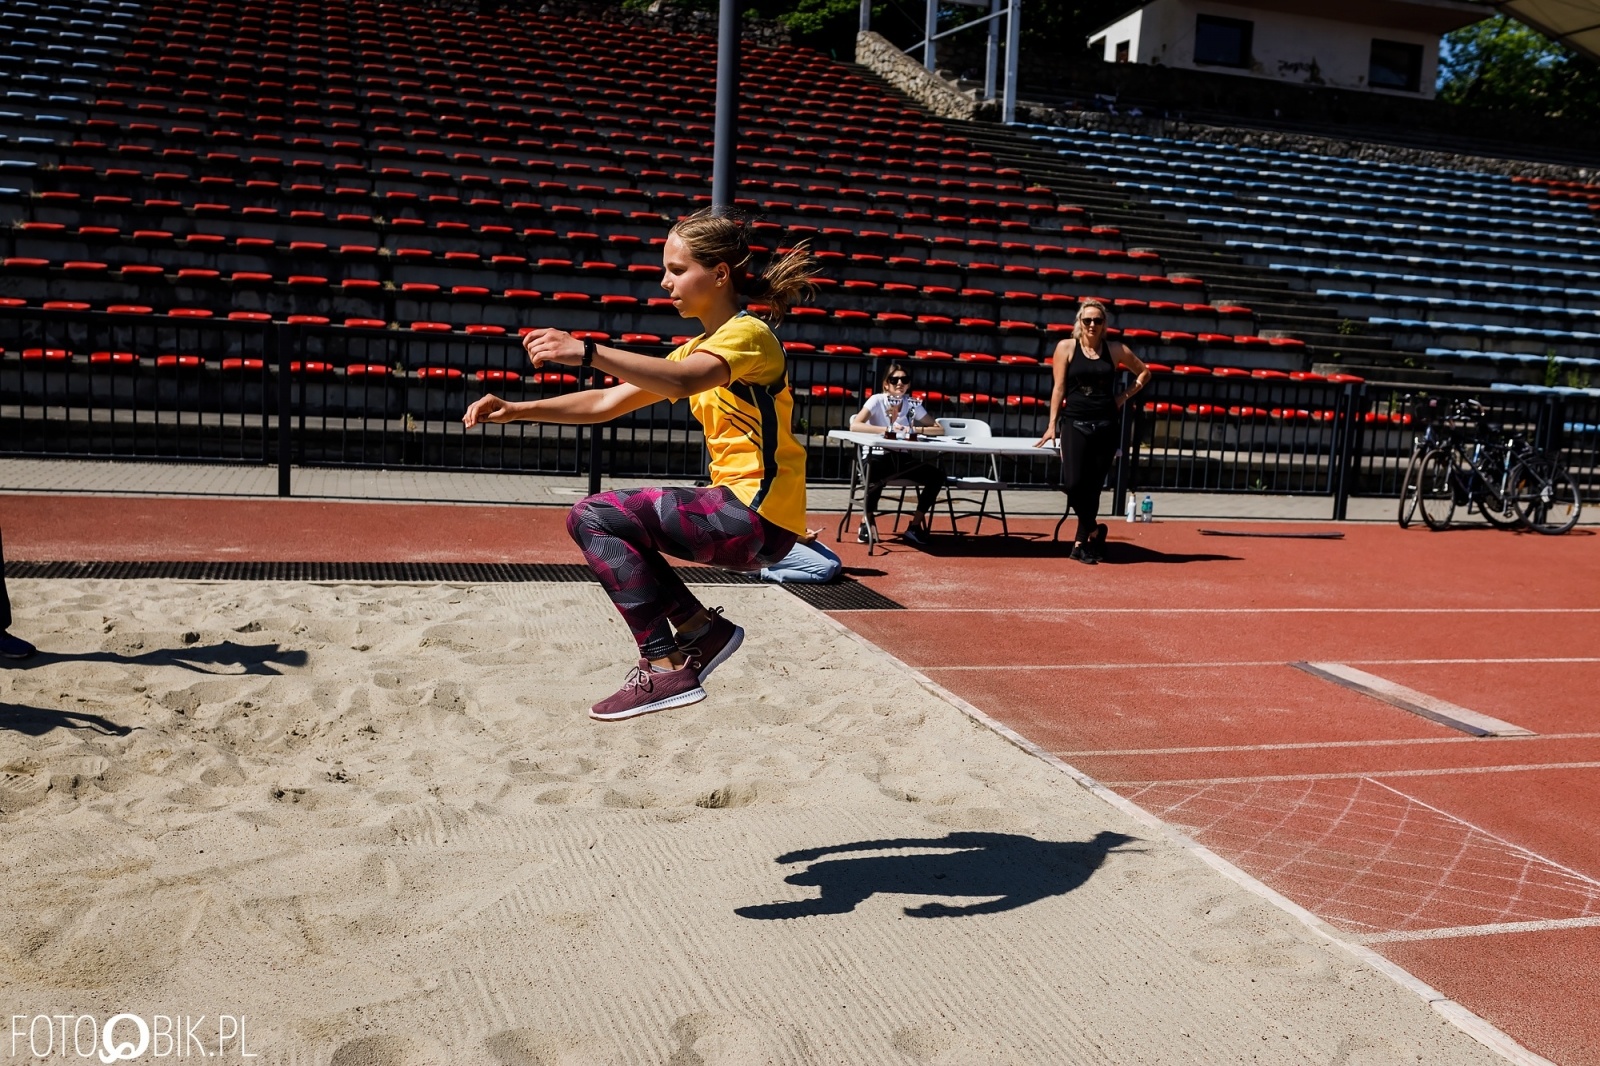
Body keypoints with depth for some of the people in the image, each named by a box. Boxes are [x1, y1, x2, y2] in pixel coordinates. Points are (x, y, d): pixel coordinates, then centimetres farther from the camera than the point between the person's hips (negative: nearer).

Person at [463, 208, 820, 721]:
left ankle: (666, 666, -11)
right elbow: (607, 403, 13)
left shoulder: (748, 334, -11)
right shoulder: (698, 348, 17)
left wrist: (587, 351, -43)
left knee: (596, 517, -14)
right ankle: (701, 629, 10)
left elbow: (684, 380, -34)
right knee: (594, 520, 13)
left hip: (759, 516, -9)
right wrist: (516, 410, 3)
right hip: (734, 508, 9)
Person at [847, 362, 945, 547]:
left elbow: (940, 429, -1)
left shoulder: (913, 404, 1)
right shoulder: (877, 400, -9)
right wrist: (888, 429, -29)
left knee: (937, 475, -17)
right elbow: (854, 426, -24)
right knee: (877, 474, -38)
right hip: (877, 457, -4)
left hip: (902, 458, 4)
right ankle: (867, 522, -12)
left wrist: (915, 429, -17)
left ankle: (915, 526, -7)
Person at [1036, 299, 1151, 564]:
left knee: (1093, 486, 3)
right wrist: (1052, 424, -5)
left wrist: (1125, 396, 6)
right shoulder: (1066, 347, 3)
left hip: (1105, 425, 2)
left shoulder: (1115, 350, 6)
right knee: (1073, 483, -14)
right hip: (1074, 423, -1)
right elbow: (1059, 387, 0)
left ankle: (1082, 542, 15)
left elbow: (1144, 372, 19)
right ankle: (1094, 529, 10)